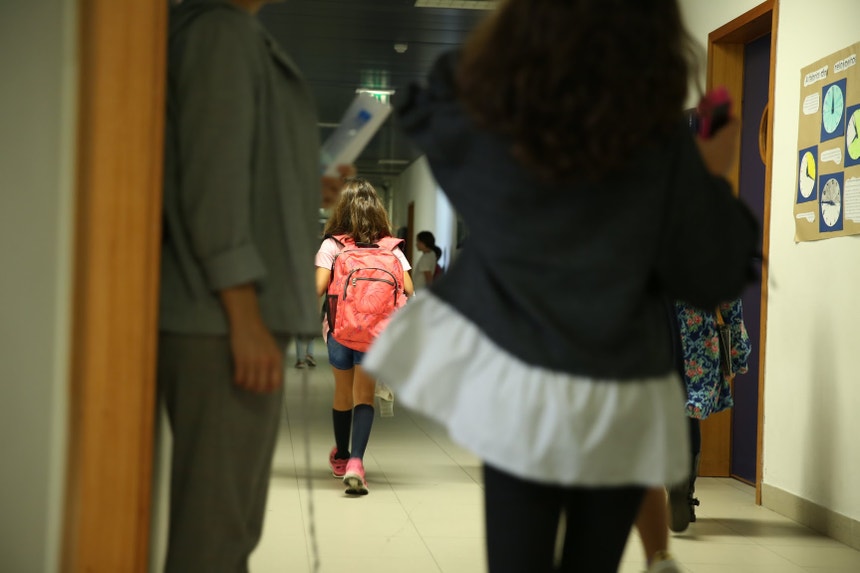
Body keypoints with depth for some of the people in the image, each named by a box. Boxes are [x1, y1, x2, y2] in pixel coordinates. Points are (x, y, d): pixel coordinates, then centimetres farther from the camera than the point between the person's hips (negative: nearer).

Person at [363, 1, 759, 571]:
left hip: (514, 384, 1)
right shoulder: (662, 145, -12)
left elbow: (429, 103, 17)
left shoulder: (483, 118, -7)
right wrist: (713, 177, 10)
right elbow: (713, 276, -4)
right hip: (621, 402, -1)